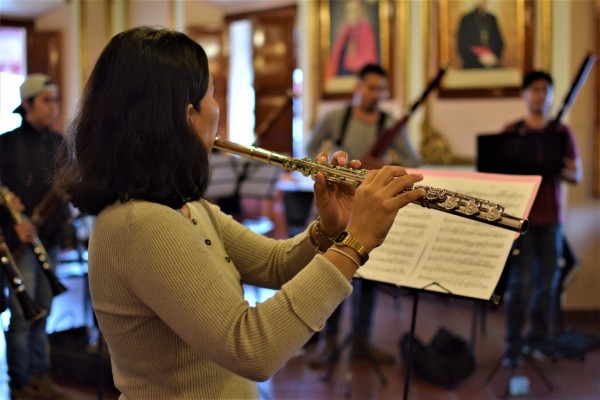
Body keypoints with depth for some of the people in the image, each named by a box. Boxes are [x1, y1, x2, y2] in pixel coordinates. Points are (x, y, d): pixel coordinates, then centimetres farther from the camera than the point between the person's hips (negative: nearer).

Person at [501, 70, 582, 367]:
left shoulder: (563, 133, 8)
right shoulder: (511, 131, 5)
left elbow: (577, 176, 6)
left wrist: (559, 169, -16)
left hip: (551, 216, 2)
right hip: (520, 214, -2)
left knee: (548, 281, 5)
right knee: (521, 282, -4)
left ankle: (539, 340, 19)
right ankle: (513, 345, 3)